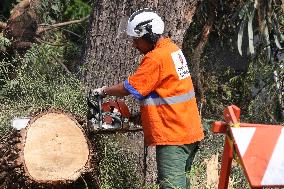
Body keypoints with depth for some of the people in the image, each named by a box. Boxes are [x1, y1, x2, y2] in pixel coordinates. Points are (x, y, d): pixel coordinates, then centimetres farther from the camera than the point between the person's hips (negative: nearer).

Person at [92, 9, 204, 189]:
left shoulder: (156, 58, -17)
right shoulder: (172, 49, 13)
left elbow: (130, 88, -13)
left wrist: (104, 91, 3)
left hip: (172, 136, -10)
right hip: (189, 132, 10)